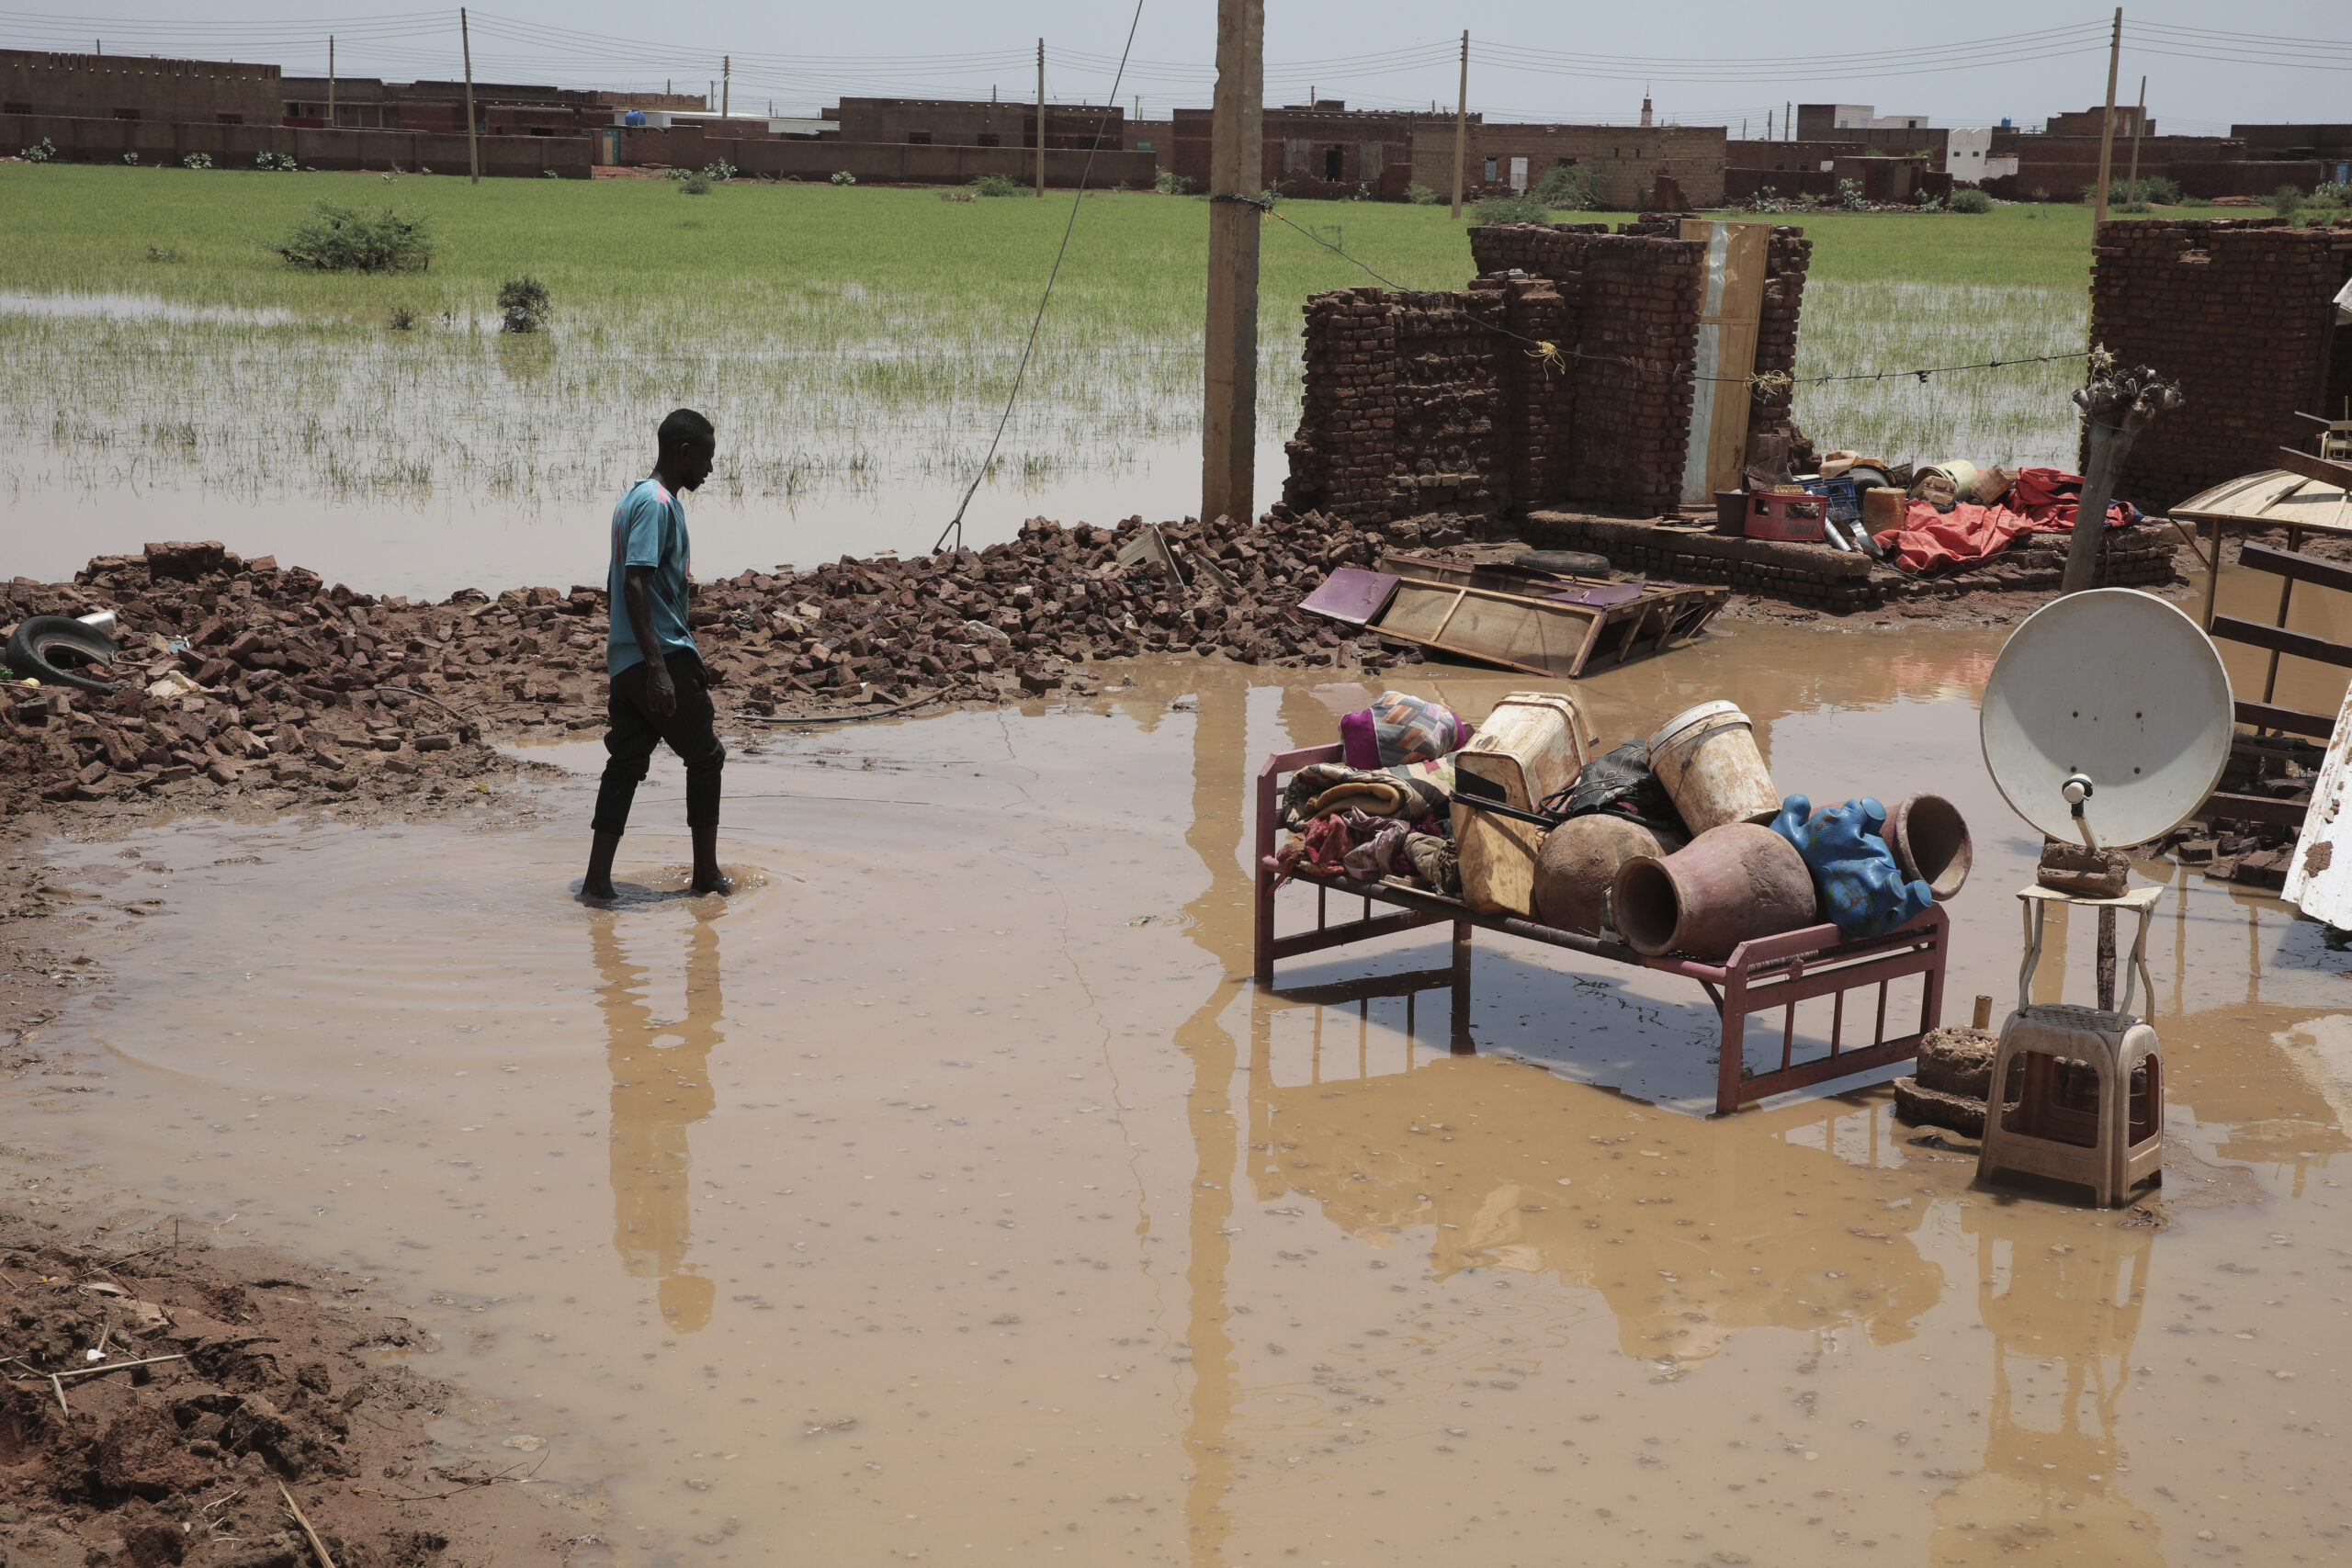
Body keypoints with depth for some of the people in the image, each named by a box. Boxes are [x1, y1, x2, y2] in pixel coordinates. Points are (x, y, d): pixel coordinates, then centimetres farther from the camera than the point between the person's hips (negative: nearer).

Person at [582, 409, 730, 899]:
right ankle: (707, 875, 13)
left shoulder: (634, 497, 16)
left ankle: (597, 879, 2)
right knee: (705, 757, 5)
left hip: (626, 658, 9)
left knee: (626, 762, 7)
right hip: (665, 656, -9)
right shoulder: (659, 503, -15)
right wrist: (658, 668, -28)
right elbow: (635, 584, -23)